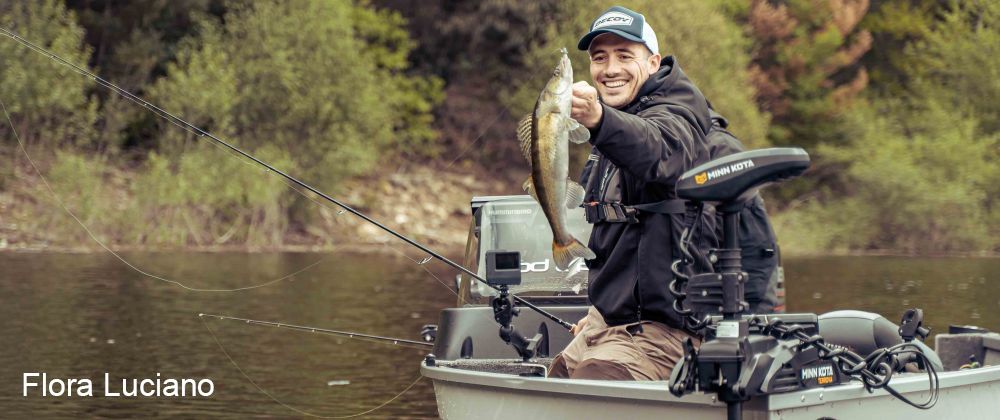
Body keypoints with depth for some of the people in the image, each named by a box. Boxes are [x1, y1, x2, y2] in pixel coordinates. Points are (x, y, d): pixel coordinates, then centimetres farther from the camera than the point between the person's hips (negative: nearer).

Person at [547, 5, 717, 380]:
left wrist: (599, 120, -57)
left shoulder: (675, 116, -11)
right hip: (608, 325, 10)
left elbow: (657, 152, -38)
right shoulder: (617, 127, 18)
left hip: (658, 333, -10)